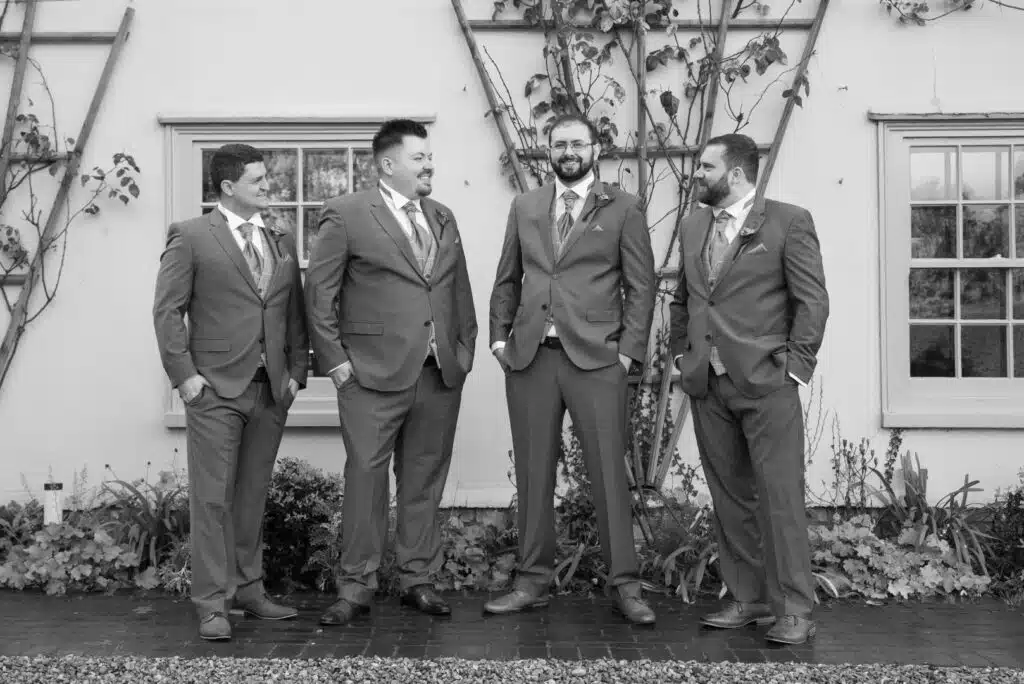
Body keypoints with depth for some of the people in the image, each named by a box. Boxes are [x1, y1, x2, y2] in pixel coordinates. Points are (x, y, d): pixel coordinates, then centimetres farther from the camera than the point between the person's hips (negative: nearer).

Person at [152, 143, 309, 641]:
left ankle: (248, 590, 21)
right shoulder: (191, 237, -1)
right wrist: (183, 375, -10)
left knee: (253, 496, 10)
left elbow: (295, 313, 16)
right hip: (215, 389, -5)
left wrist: (296, 371, 7)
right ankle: (211, 604, 2)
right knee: (212, 497, -3)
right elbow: (167, 310, -4)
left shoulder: (283, 242, 15)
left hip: (271, 390, 5)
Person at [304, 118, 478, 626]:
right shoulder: (346, 215, -2)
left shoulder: (443, 218, 16)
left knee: (425, 480, 9)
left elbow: (460, 289, 21)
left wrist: (465, 348, 13)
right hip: (374, 374, -5)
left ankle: (417, 579, 20)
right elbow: (319, 293, -4)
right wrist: (336, 360, -7)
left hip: (441, 375, 5)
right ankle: (356, 586, 8)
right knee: (365, 476, -2)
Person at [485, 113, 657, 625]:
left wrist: (629, 350, -6)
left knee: (608, 472, -2)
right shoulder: (525, 207, 15)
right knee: (533, 473, 7)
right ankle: (533, 581, 17)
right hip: (529, 356, 3)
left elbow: (641, 285, 2)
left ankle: (624, 585, 8)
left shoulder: (622, 209, 5)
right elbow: (507, 279, 18)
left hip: (595, 357, -3)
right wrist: (499, 335, 7)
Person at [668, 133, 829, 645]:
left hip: (765, 383, -6)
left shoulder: (789, 222, -2)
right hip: (708, 386, 6)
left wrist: (795, 366, -9)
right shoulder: (692, 227, 16)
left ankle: (793, 610, 2)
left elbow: (813, 300, -4)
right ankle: (747, 599, 18)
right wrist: (682, 353, 15)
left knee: (780, 497, -6)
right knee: (729, 497, 9)